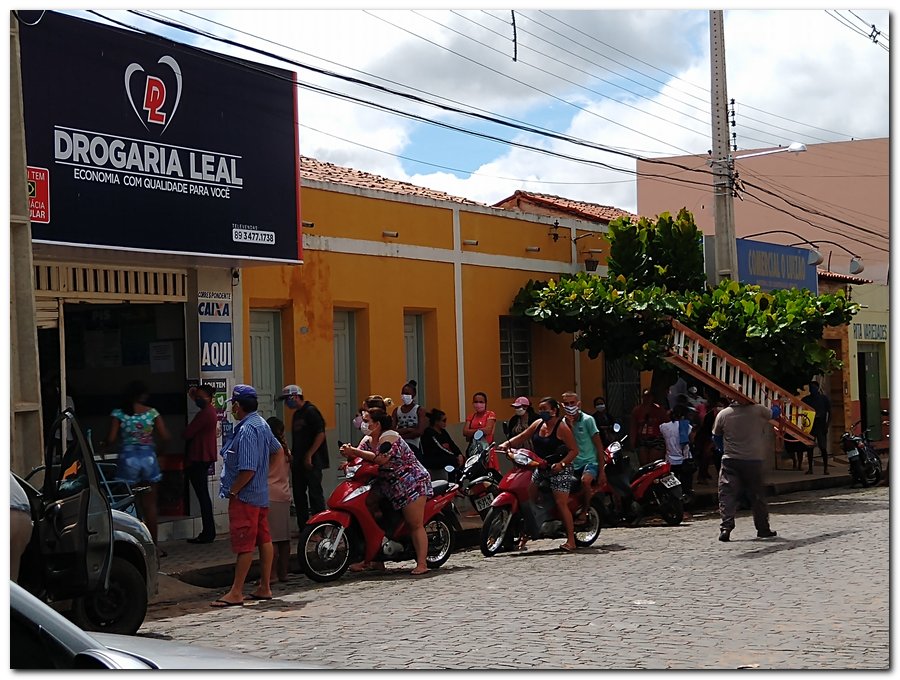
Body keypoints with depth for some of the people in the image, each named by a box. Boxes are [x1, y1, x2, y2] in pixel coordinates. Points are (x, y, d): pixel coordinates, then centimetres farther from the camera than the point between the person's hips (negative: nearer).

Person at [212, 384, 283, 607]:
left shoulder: (246, 430, -19)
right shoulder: (262, 424, 11)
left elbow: (247, 470, -24)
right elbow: (276, 448, 28)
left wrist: (232, 491, -15)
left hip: (245, 496, -10)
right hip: (262, 493, 10)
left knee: (244, 544, -8)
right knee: (264, 540, 11)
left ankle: (236, 593, -5)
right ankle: (265, 587, 18)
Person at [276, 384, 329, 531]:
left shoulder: (311, 412, -11)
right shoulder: (296, 414, 17)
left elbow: (320, 434, -17)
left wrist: (309, 455, -17)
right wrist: (292, 455, 15)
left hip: (312, 462, -9)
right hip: (298, 461, 9)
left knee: (315, 494, -7)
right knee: (298, 494, 10)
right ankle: (303, 529, 17)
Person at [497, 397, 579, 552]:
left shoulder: (561, 427, -11)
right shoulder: (538, 424, 8)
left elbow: (574, 449, -12)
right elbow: (522, 436, 12)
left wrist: (561, 463, -24)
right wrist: (507, 444, -4)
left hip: (559, 470, -7)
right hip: (540, 468, 7)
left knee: (561, 504, -13)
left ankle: (571, 541, -10)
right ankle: (524, 536, 12)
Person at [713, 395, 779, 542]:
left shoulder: (723, 414, -2)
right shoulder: (757, 410, -5)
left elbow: (716, 436, 10)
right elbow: (773, 415, 15)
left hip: (730, 460, 0)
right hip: (753, 460, 1)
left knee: (727, 494, -2)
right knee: (757, 495, 12)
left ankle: (725, 528, -14)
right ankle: (763, 528, 20)